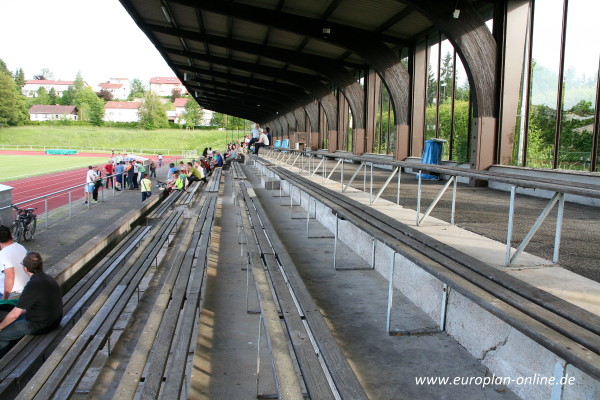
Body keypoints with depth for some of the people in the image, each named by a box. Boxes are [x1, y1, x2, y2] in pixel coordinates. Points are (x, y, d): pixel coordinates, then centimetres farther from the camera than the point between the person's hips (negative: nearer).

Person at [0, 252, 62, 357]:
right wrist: (23, 311, 19)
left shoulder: (33, 285, -27)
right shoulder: (48, 278, 0)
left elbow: (14, 314, -20)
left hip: (39, 326, -9)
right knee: (13, 322, 25)